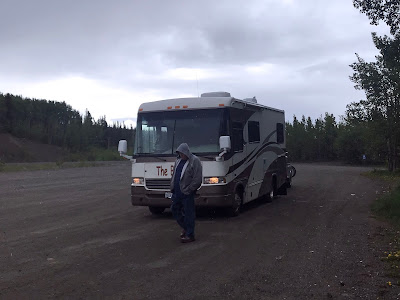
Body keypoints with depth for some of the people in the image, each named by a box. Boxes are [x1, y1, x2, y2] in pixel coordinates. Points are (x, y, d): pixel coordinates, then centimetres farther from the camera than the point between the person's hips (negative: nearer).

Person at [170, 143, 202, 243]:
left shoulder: (194, 161, -10)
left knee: (188, 213, -3)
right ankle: (185, 228, 32)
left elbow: (197, 179, -15)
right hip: (177, 192, 8)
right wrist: (172, 187, 11)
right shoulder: (178, 160, 14)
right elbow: (174, 175, 23)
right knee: (174, 209, 14)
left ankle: (190, 235, 5)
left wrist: (188, 190, -15)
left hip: (187, 193, -8)